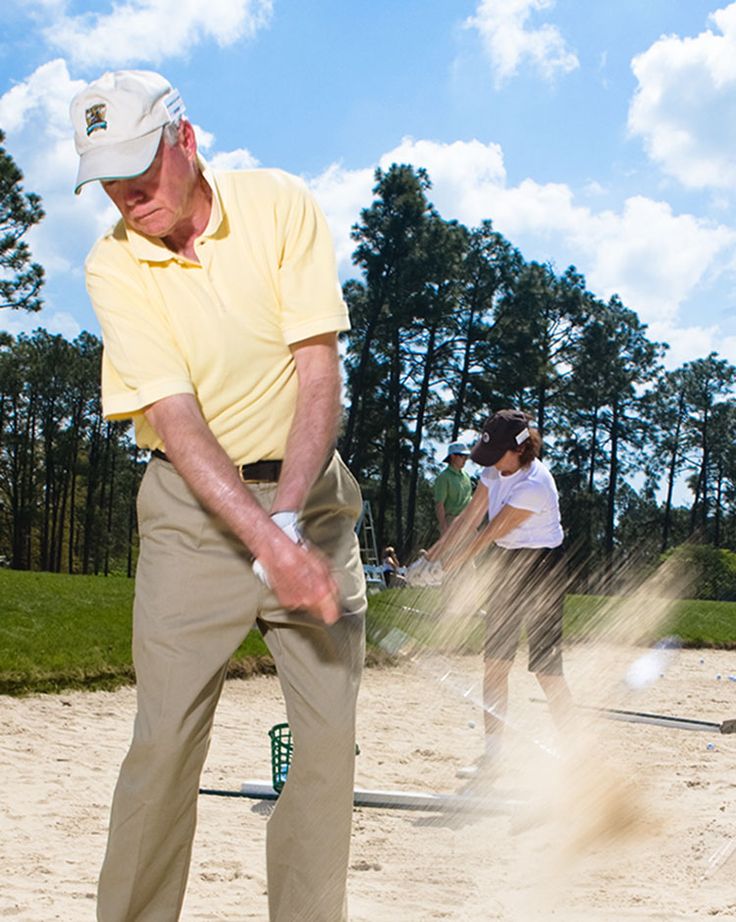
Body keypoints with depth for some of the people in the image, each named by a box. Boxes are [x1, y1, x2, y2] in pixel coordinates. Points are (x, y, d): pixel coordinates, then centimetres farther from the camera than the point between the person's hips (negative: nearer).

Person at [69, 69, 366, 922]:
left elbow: (318, 369, -12)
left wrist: (289, 514, -24)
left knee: (330, 733, -1)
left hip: (310, 493, 1)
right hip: (193, 508, -1)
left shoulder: (279, 205, -7)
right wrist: (264, 540, -29)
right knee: (166, 736, -7)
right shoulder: (113, 267, -8)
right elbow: (176, 418, -17)